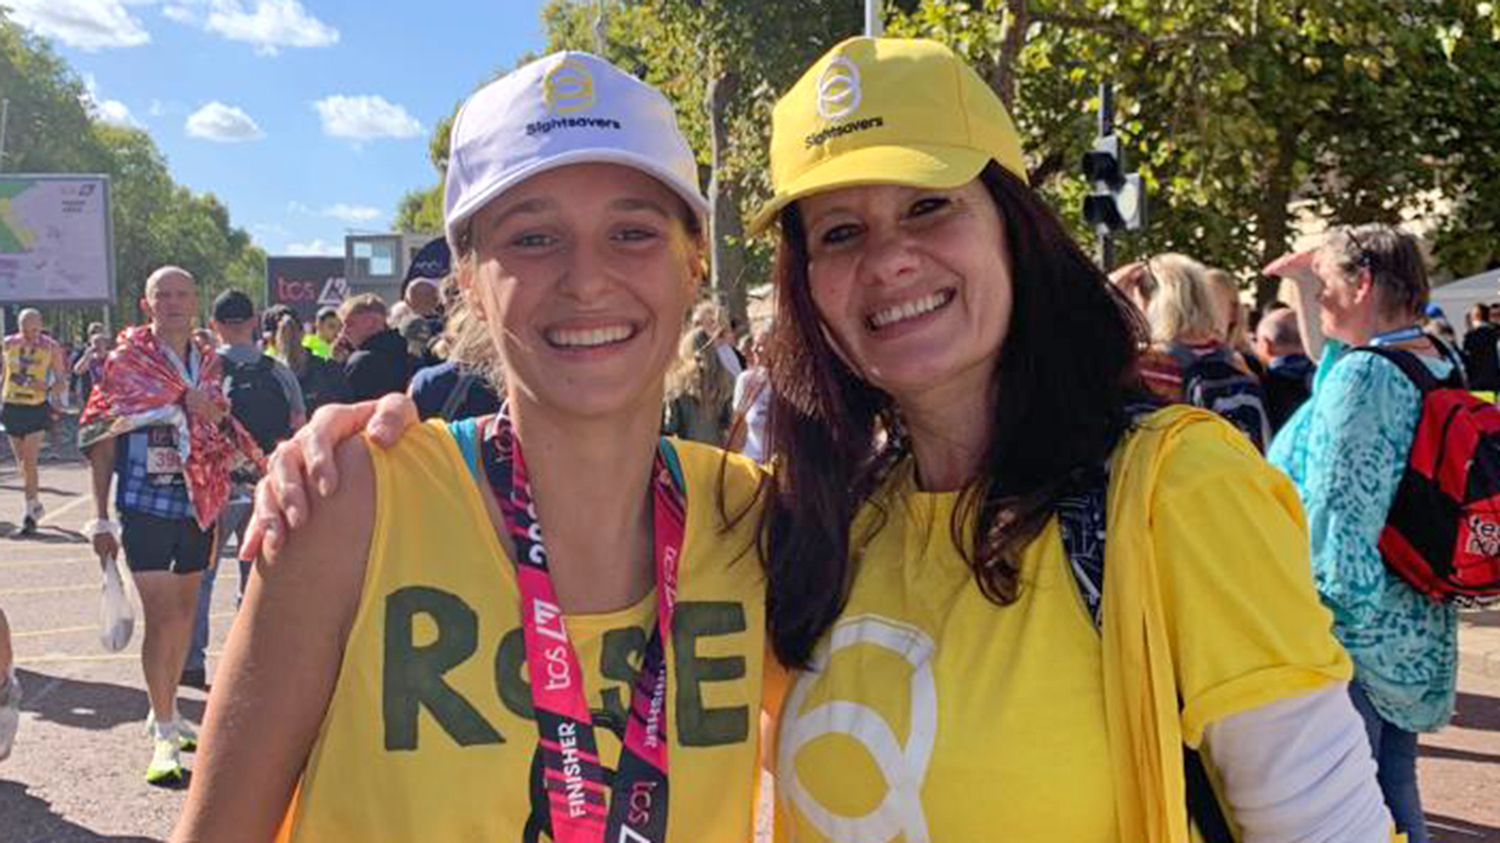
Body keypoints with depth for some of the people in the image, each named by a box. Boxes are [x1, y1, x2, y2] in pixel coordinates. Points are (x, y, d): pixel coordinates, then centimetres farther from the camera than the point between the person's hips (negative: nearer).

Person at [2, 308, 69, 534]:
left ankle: (29, 512, -6)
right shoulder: (8, 344, 4)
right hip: (11, 407, 4)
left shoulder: (51, 348, -4)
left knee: (30, 461, -11)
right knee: (22, 462, 13)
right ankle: (35, 504, 29)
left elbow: (61, 381, 0)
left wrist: (50, 389, -20)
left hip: (37, 408, -4)